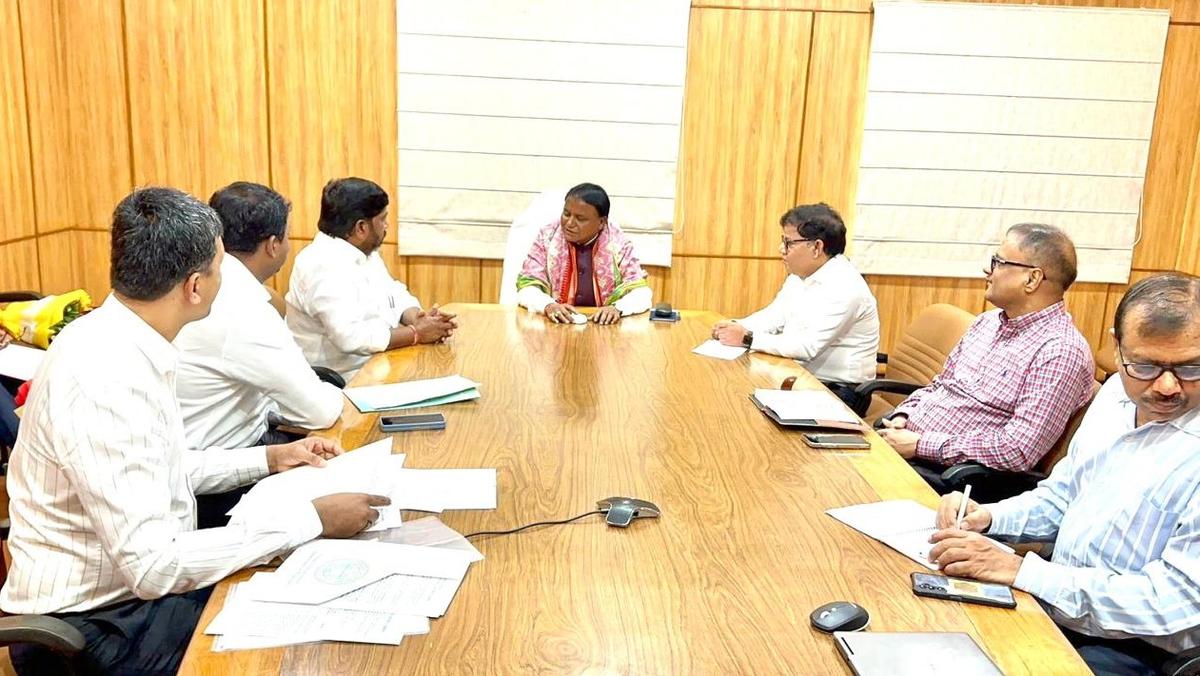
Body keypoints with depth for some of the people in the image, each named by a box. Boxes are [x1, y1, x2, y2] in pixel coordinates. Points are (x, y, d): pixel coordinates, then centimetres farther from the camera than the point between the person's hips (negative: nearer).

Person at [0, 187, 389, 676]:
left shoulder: (124, 344, 0)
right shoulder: (105, 379, -28)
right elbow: (152, 566, -29)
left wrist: (269, 460, 8)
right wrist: (310, 519, -26)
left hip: (135, 580, 8)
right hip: (100, 623, -8)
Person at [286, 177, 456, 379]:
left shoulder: (363, 252, 8)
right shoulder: (325, 267, -22)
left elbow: (395, 296, 14)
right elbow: (351, 338, -30)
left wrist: (419, 319, -8)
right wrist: (417, 333, -21)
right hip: (345, 380, -9)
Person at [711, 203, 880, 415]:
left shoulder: (844, 287, -22)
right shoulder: (800, 274, 7)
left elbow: (807, 346, -27)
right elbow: (775, 316, 13)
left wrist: (747, 339, -22)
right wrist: (737, 327, -5)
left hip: (838, 392, -8)